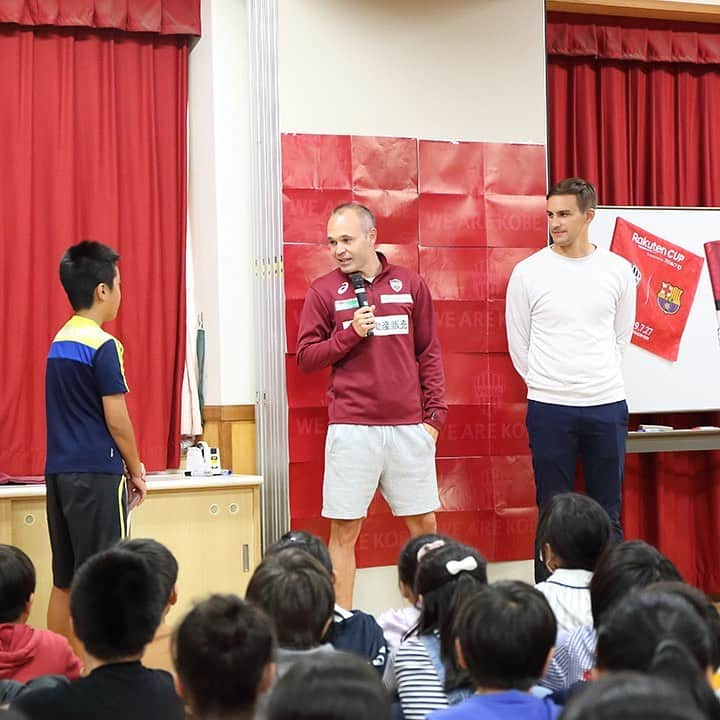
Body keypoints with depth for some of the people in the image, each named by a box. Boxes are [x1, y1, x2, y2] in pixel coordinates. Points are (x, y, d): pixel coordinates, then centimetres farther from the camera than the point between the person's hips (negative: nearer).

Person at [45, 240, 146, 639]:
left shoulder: (60, 341, 12)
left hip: (60, 471, 8)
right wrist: (136, 472, 0)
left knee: (64, 580, 11)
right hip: (97, 475, -8)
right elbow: (117, 421, -14)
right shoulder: (103, 345, -12)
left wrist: (126, 464, 18)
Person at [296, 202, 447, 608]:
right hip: (351, 429, -2)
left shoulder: (411, 285, 7)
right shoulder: (324, 291, 3)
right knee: (345, 529, 0)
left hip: (409, 426, 2)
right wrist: (350, 333, -12)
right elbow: (306, 358, 2)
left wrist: (435, 414, 4)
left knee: (424, 524, 8)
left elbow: (429, 354, 10)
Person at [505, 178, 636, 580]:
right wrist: (545, 384, 8)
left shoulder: (618, 271, 4)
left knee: (608, 516, 7)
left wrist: (601, 380, 12)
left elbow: (621, 337, 14)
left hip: (608, 406, 2)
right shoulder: (528, 272, -2)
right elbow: (519, 344, 5)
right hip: (550, 409, -2)